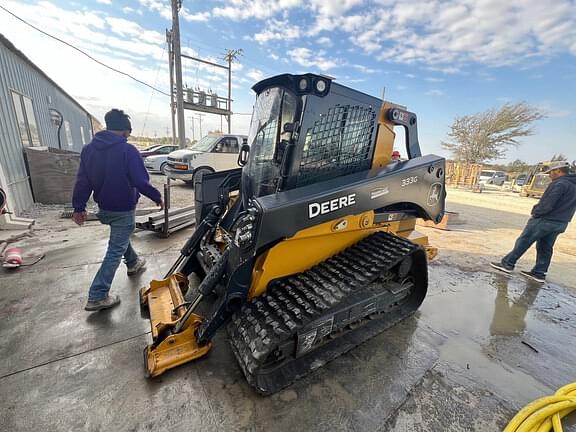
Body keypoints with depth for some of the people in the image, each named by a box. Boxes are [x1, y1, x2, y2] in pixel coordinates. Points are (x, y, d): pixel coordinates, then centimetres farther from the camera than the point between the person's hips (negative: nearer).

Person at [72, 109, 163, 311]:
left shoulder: (88, 149, 2)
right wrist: (157, 197, -5)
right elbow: (141, 182, -20)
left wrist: (79, 207, 12)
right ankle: (97, 296, 5)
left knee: (120, 237, 30)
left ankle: (133, 263, 51)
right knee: (116, 250, 1)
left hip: (104, 209, 7)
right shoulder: (127, 150, -18)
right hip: (123, 210, -7)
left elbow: (83, 181, 6)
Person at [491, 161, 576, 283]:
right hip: (560, 223, 9)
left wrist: (535, 213, -7)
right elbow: (565, 205, 16)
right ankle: (539, 273, 19)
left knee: (523, 242, -1)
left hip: (545, 220, -9)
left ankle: (507, 264, 5)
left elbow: (547, 205, -22)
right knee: (545, 248, 13)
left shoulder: (559, 183, -16)